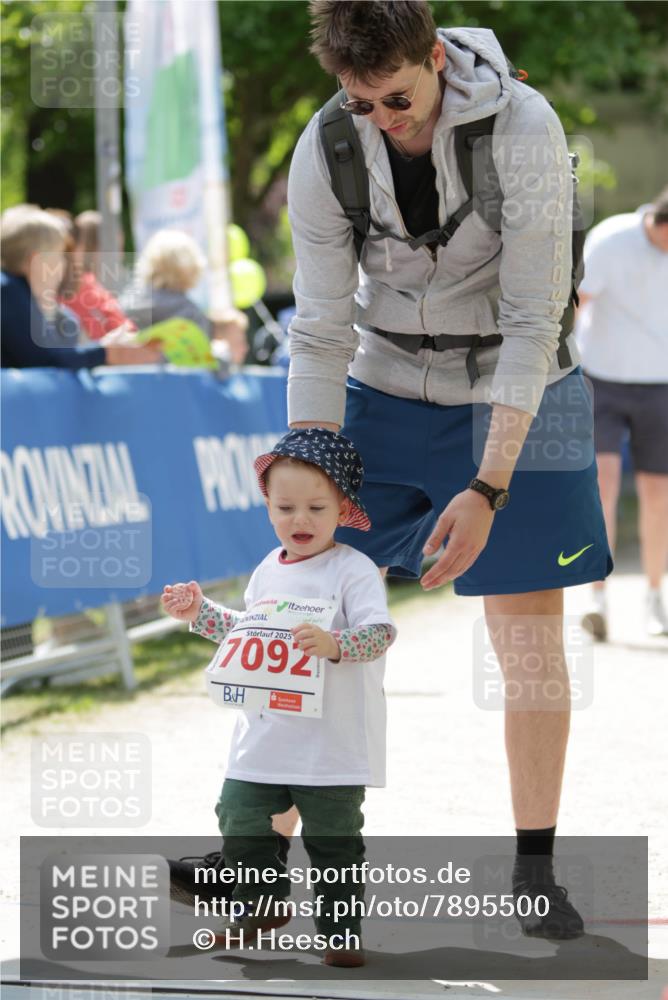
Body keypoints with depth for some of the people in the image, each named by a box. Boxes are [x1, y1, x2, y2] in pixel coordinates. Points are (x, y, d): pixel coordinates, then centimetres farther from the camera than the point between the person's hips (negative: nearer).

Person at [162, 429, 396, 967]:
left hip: (334, 741, -6)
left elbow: (379, 632, -25)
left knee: (333, 836, 0)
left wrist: (334, 644, -42)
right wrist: (200, 612, 17)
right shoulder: (269, 570, 10)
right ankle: (260, 906, 31)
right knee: (241, 820, 10)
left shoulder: (355, 571, -12)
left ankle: (341, 929, 14)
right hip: (266, 736, 6)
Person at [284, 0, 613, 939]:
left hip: (514, 395, -2)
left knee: (529, 634, -3)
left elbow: (532, 323, -23)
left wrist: (489, 487, -27)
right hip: (386, 390, 2)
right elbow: (322, 333, -12)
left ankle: (533, 871, 9)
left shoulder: (523, 129, -24)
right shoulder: (323, 153, -16)